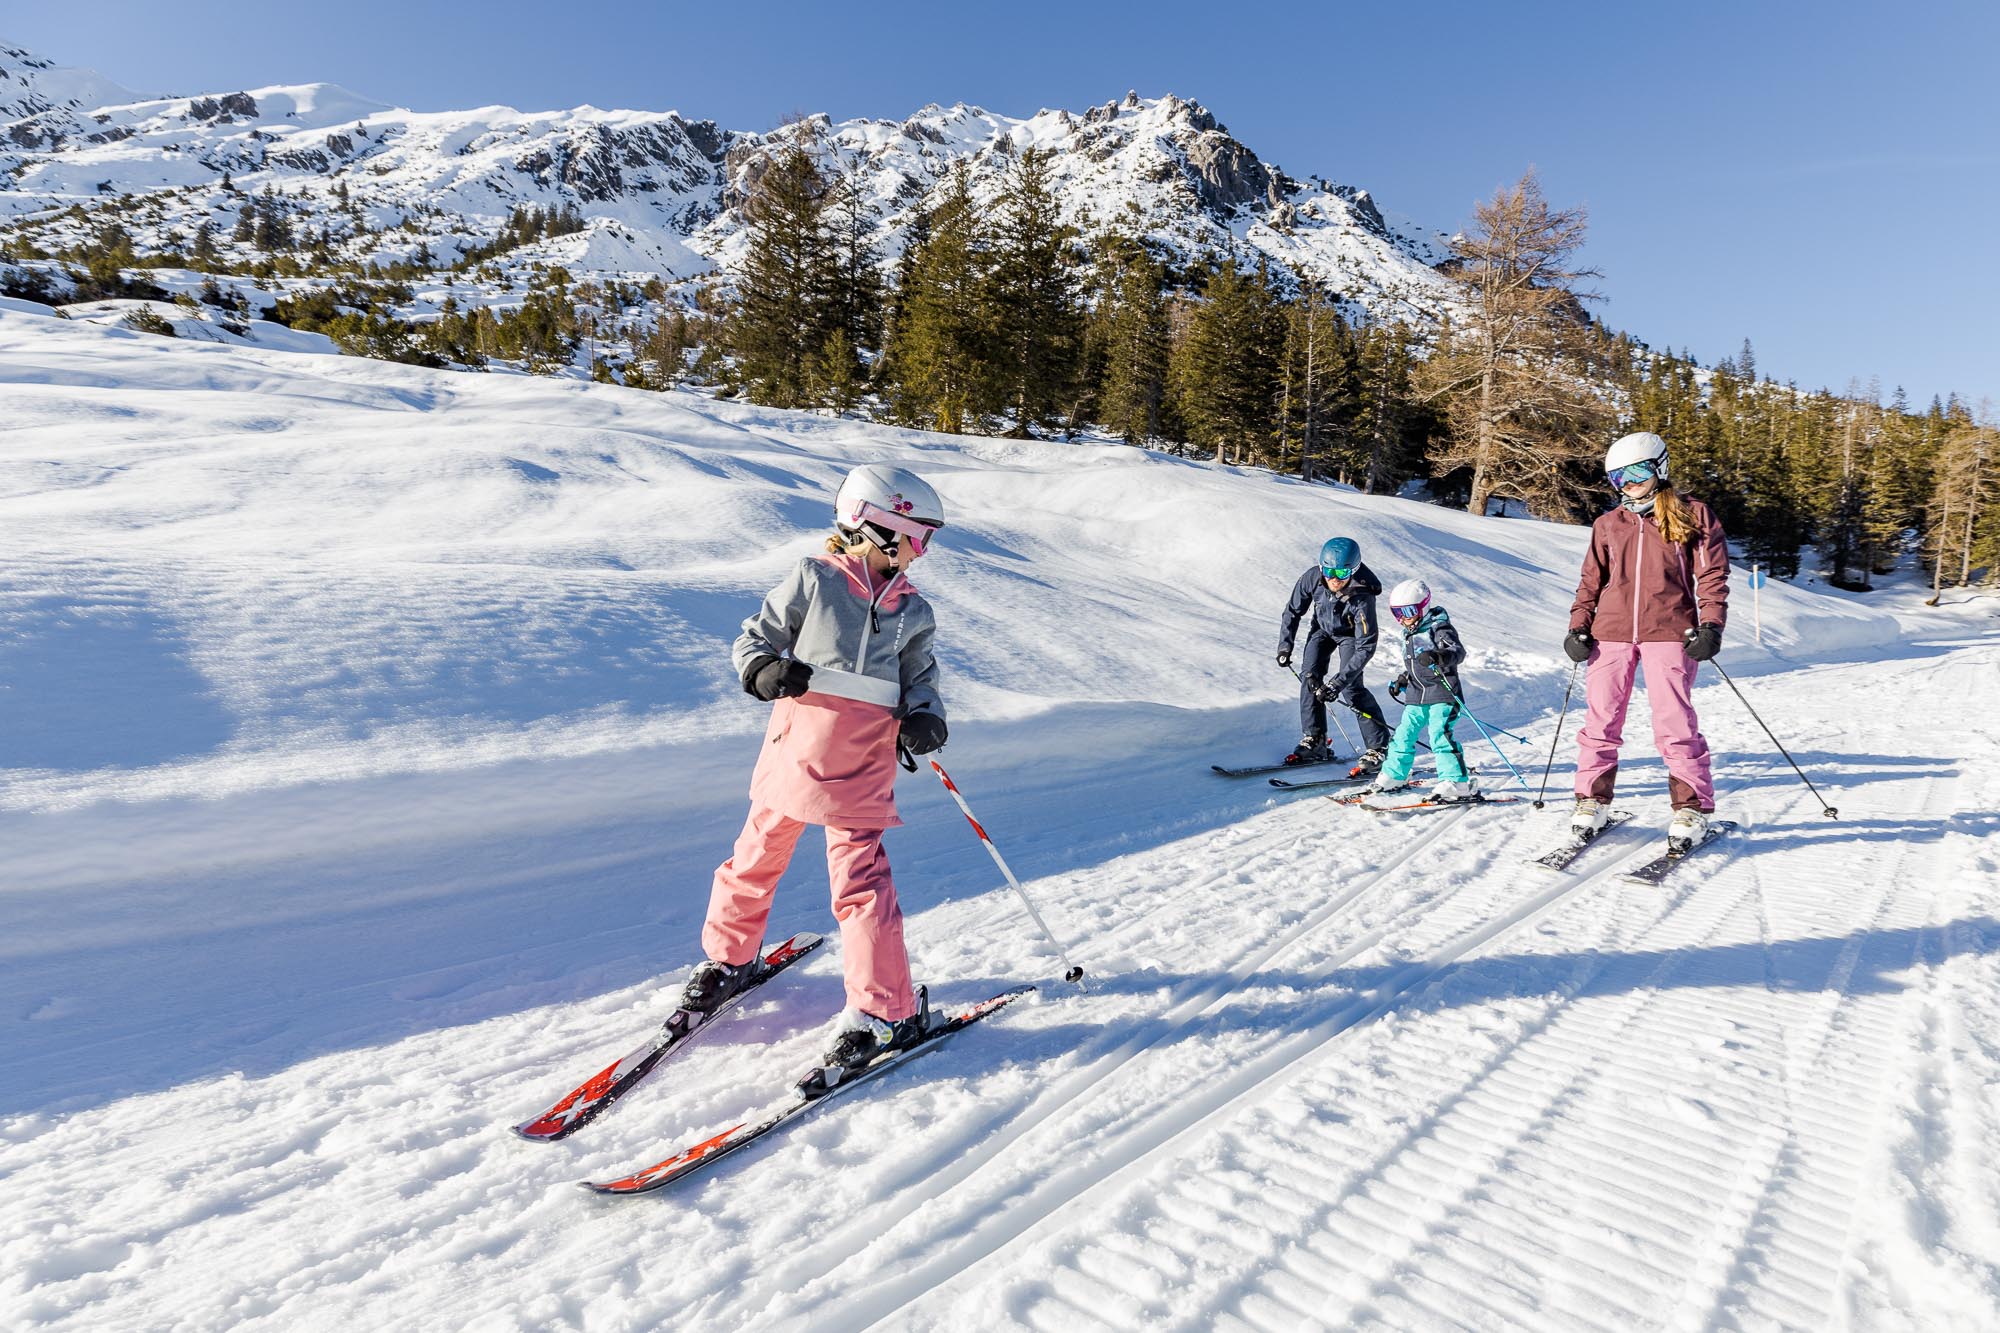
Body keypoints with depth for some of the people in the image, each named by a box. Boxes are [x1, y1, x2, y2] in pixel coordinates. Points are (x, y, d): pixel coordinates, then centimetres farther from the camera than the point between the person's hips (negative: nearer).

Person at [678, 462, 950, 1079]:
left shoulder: (914, 611, 8)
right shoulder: (813, 579, -1)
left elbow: (921, 678, 13)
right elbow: (754, 636, 4)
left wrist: (923, 718, -7)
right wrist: (764, 669, -17)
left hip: (862, 766, 0)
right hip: (795, 748, 0)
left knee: (861, 879, -6)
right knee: (758, 859, 14)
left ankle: (888, 1010, 4)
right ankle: (728, 959, 40)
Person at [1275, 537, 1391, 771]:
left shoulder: (1362, 597, -38)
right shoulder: (1312, 578, -29)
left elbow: (1365, 647, -36)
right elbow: (1293, 611, -9)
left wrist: (1338, 682, -41)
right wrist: (1285, 646, -12)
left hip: (1350, 635, -4)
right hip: (1321, 628, 4)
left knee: (1351, 688, -17)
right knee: (1309, 677, -8)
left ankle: (1378, 749, -6)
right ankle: (1314, 742, 3)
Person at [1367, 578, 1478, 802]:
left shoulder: (1439, 628, -11)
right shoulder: (1410, 633, 14)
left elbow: (1458, 651, -28)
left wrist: (1437, 656, -46)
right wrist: (1402, 680, 28)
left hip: (1442, 694, -8)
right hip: (1416, 696, 8)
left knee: (1440, 736, -18)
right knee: (1403, 735, 10)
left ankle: (1458, 783, -15)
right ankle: (1394, 776, 24)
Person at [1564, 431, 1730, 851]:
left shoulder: (1692, 515, 7)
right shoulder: (1607, 525, 15)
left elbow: (1712, 575, 4)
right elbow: (1591, 581, 17)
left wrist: (1710, 625, -7)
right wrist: (1578, 627, 6)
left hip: (1669, 632, -3)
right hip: (1611, 632, 3)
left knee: (1675, 724, -6)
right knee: (1601, 721, 2)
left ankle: (1692, 808, 7)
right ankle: (1593, 800, 12)